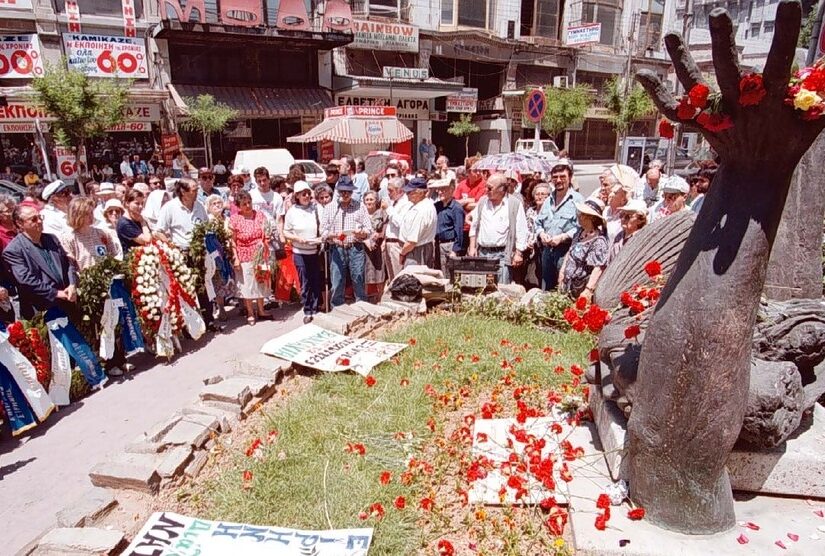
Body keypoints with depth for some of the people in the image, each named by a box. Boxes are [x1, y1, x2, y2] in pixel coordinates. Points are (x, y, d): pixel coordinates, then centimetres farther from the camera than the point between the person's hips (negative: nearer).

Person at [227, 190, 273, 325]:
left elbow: (266, 236, 8)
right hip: (244, 257, -3)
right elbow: (232, 241, -9)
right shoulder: (234, 219, -11)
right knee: (247, 284, 8)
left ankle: (261, 310, 31)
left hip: (260, 256, 3)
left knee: (261, 282, 15)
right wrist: (235, 258, -13)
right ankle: (250, 313, 23)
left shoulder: (260, 215, -2)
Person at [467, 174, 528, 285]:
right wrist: (472, 247, 9)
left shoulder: (515, 204, -4)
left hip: (502, 254, -4)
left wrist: (518, 253, -9)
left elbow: (521, 231, -5)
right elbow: (474, 226, 16)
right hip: (482, 253, 4)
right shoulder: (482, 201, 11)